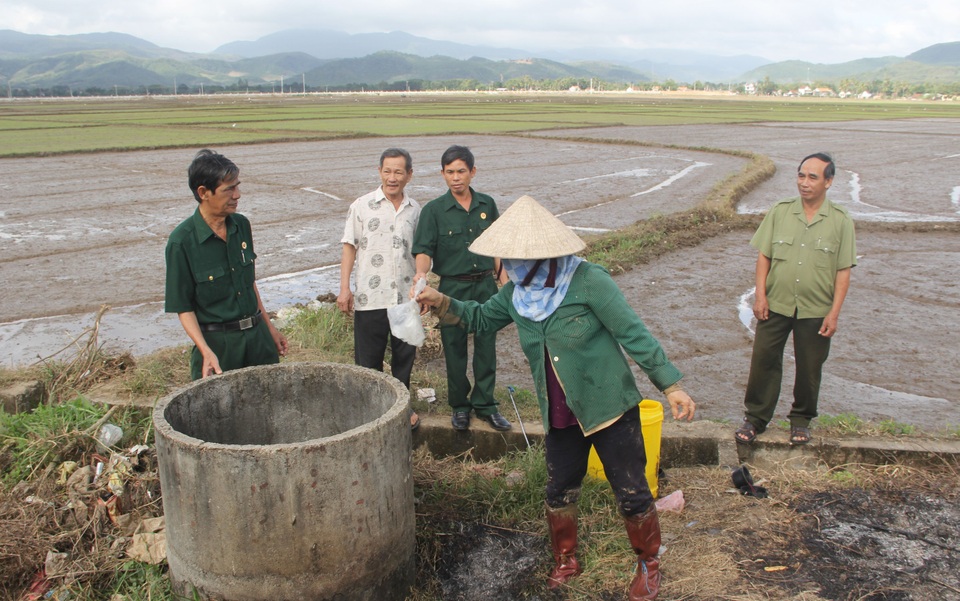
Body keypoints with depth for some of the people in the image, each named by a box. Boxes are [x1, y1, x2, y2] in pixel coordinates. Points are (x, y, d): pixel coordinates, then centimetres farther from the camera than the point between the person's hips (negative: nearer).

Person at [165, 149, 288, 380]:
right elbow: (183, 307, -11)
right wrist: (206, 351, -22)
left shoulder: (241, 225, 2)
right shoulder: (182, 241, -14)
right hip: (217, 342, -5)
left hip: (257, 335, 5)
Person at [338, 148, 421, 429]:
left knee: (404, 355, 13)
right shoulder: (362, 206, -3)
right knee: (368, 359, 6)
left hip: (406, 297, 3)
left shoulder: (415, 209, 6)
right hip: (370, 298, -3)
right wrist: (344, 288, -7)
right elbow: (350, 247, 0)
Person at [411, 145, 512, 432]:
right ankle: (459, 405, 24)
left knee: (486, 346, 8)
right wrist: (421, 273, -33)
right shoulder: (433, 210, -6)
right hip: (453, 288, -2)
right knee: (455, 349, 7)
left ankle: (484, 403, 23)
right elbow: (424, 249, -13)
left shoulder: (487, 204, 4)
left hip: (485, 285, 2)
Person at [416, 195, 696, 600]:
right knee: (559, 491, 16)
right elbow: (481, 318, 13)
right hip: (560, 416, 6)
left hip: (610, 408, -5)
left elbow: (634, 334, -17)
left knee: (631, 492, 6)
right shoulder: (517, 292, -3)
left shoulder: (587, 281, -21)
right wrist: (442, 304, -6)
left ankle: (648, 563, 31)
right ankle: (566, 561, 40)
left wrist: (671, 385, -17)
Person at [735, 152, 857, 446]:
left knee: (809, 368, 10)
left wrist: (834, 313, -7)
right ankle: (755, 417, 18)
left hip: (816, 311, -1)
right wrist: (760, 295, -5)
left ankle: (801, 419, 29)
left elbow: (843, 272, -3)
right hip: (776, 305, 1)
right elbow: (763, 256, 2)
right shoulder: (780, 212, 0)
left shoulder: (841, 221, -3)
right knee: (764, 361, 4)